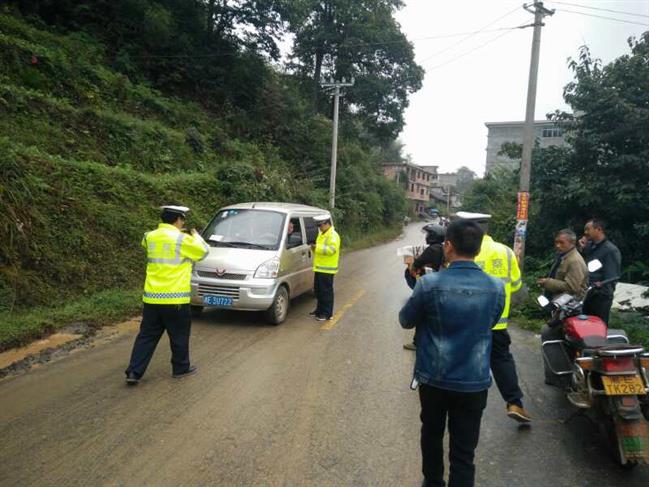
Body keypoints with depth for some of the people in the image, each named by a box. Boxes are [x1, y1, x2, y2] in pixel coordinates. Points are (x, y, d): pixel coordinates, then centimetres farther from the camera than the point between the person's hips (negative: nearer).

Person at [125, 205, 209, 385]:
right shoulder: (183, 240, -13)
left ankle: (133, 372, 11)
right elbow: (203, 251, 2)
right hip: (175, 298, -5)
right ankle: (181, 368, 25)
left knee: (146, 336, 13)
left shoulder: (150, 237, 5)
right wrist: (196, 236, 21)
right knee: (179, 335, 12)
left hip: (151, 298, 5)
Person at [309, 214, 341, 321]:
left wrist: (317, 247, -23)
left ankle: (327, 313, -1)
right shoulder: (321, 235, 20)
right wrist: (314, 248, 6)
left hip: (327, 269, -10)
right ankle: (319, 310, 29)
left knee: (326, 291, -6)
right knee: (318, 290, 16)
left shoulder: (333, 236, -12)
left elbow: (331, 249, -24)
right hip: (319, 268, 10)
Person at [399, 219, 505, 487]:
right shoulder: (496, 288, -9)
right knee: (464, 452, 10)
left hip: (434, 378, 0)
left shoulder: (429, 284, -18)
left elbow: (406, 320, -2)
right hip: (474, 381, 1)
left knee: (432, 436, 24)